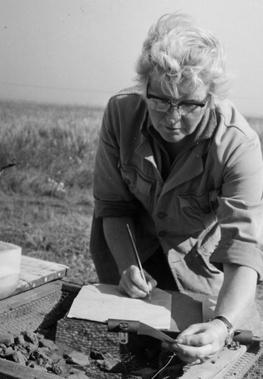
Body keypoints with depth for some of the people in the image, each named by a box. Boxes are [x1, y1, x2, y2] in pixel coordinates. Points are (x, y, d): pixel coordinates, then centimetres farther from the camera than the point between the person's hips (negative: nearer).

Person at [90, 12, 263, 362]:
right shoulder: (120, 112, -24)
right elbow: (112, 204, -13)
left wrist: (223, 325, -54)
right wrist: (126, 266, -27)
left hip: (199, 264, -2)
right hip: (130, 248, 2)